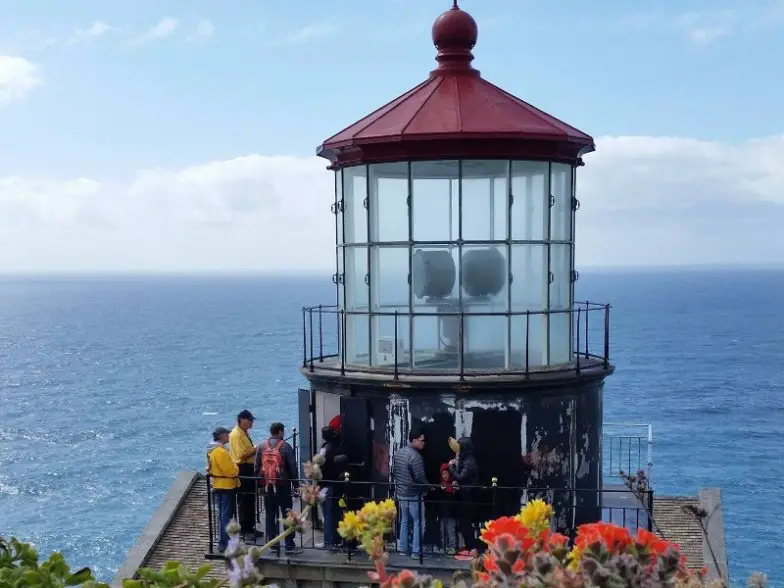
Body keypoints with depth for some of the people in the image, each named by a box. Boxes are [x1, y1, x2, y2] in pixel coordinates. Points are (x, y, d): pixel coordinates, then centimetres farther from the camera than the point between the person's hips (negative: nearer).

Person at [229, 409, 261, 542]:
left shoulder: (244, 433, 15)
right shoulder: (236, 434, -16)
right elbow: (242, 454, -23)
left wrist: (255, 450, 8)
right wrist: (256, 449, -16)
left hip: (248, 468, 10)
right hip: (242, 469, -10)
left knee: (251, 500, 15)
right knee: (244, 501, -3)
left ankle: (250, 527, 23)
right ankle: (244, 530, 3)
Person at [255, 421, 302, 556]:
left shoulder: (261, 447, 3)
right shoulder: (285, 446, -8)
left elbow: (256, 467, 5)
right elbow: (292, 467, -7)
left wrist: (260, 482, 13)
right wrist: (296, 484, 1)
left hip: (267, 486, 4)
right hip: (283, 486, -4)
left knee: (270, 516, 10)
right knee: (288, 515, 2)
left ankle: (273, 545, 13)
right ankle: (289, 546, 0)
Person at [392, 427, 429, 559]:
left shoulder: (397, 453, 6)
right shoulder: (416, 456, -20)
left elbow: (393, 472, 12)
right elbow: (420, 477, -19)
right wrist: (426, 488, -2)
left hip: (400, 493, 8)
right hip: (413, 495, -8)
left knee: (404, 521, 17)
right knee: (418, 523, 1)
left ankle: (403, 548, 22)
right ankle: (416, 551, 3)